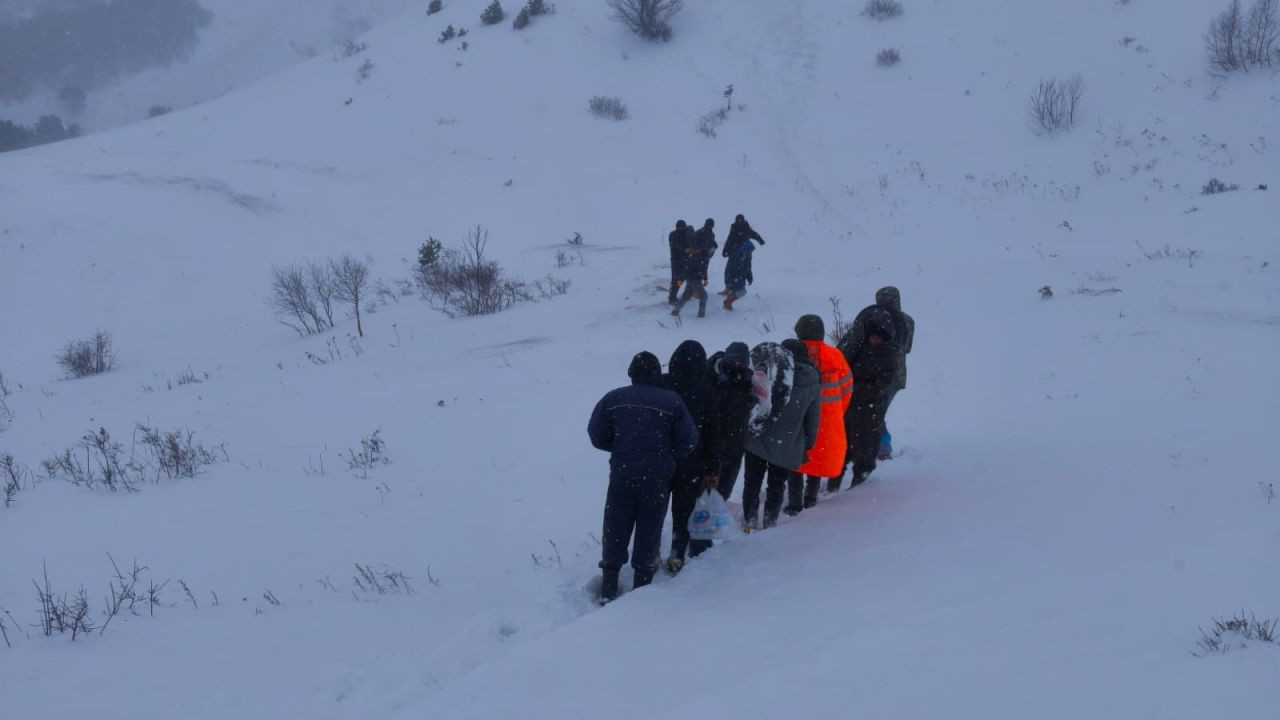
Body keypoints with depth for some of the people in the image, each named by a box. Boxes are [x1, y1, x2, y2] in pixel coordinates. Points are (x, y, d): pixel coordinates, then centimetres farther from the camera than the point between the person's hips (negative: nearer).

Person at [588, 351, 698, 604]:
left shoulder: (614, 399, -2)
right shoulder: (672, 402, -6)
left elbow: (597, 435, 0)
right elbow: (688, 442, -6)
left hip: (621, 474, 1)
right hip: (657, 478, -1)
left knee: (616, 528, 10)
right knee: (649, 529, 10)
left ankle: (608, 588, 10)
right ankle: (643, 584, 14)